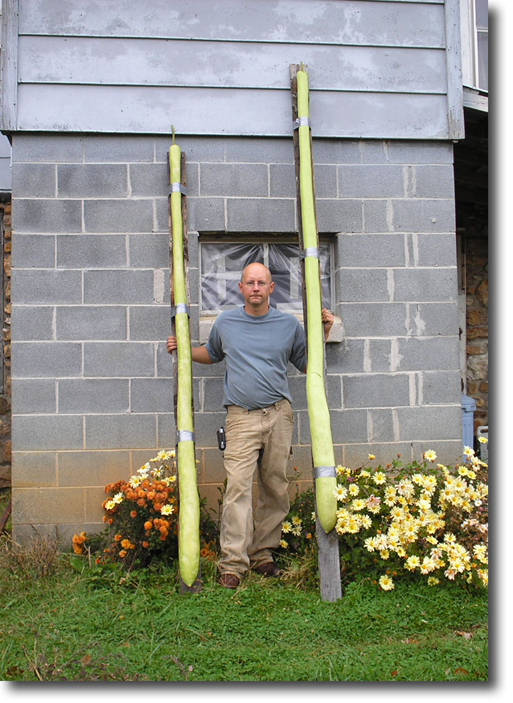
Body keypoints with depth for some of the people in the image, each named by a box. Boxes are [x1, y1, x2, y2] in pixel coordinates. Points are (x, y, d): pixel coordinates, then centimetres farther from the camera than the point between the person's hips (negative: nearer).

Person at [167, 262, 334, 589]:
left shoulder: (289, 324, 10)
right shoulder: (225, 322, 11)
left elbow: (308, 365, 16)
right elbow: (212, 354, 28)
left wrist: (324, 333, 7)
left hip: (279, 415, 1)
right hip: (242, 416, -1)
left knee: (276, 488, 5)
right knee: (238, 486, -13)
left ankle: (262, 555, 18)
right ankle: (233, 564, -9)